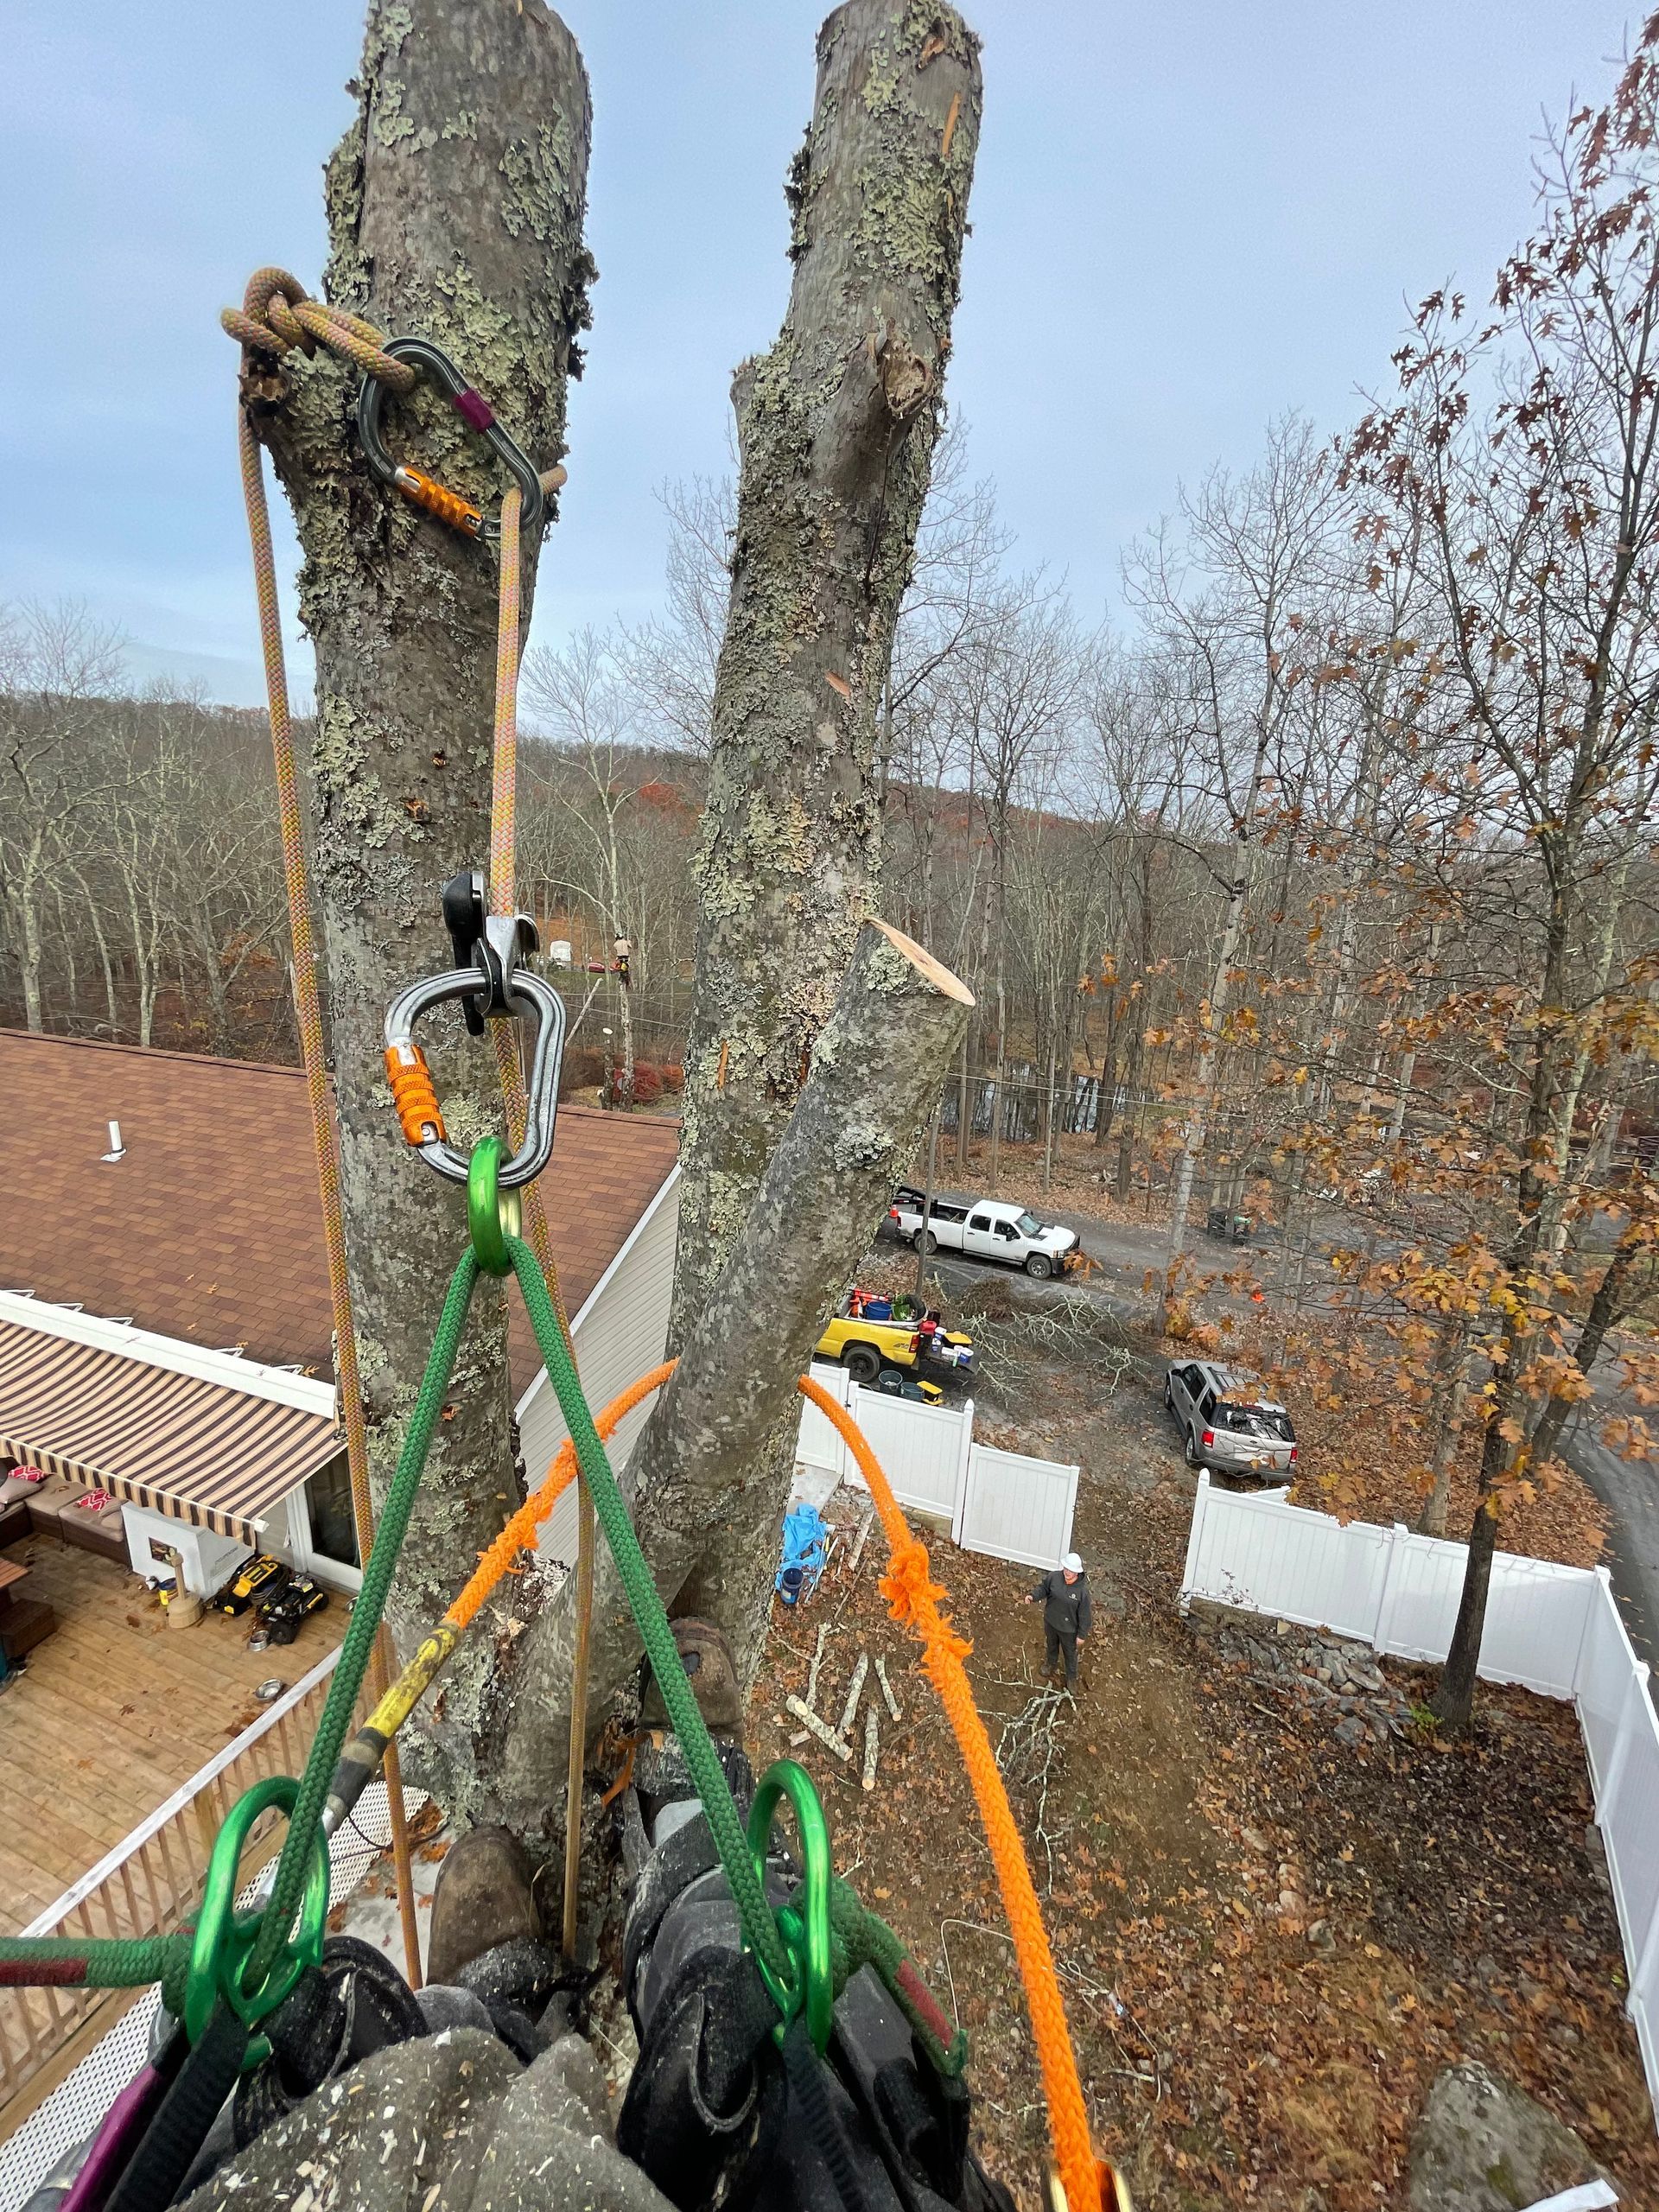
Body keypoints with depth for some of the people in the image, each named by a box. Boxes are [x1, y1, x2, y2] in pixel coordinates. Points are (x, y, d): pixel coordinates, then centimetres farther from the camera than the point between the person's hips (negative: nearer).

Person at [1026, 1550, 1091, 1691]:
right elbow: (1043, 1588, -4)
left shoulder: (1082, 1590, -31)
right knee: (1051, 1645, 31)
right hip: (1051, 1622, 3)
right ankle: (1051, 1663, 62)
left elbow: (1085, 1615, -19)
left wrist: (1082, 1635, -11)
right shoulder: (1055, 1577, -23)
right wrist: (1033, 1596, -22)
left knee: (1071, 1654, 22)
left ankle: (1071, 1678, 48)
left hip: (1069, 1629, -3)